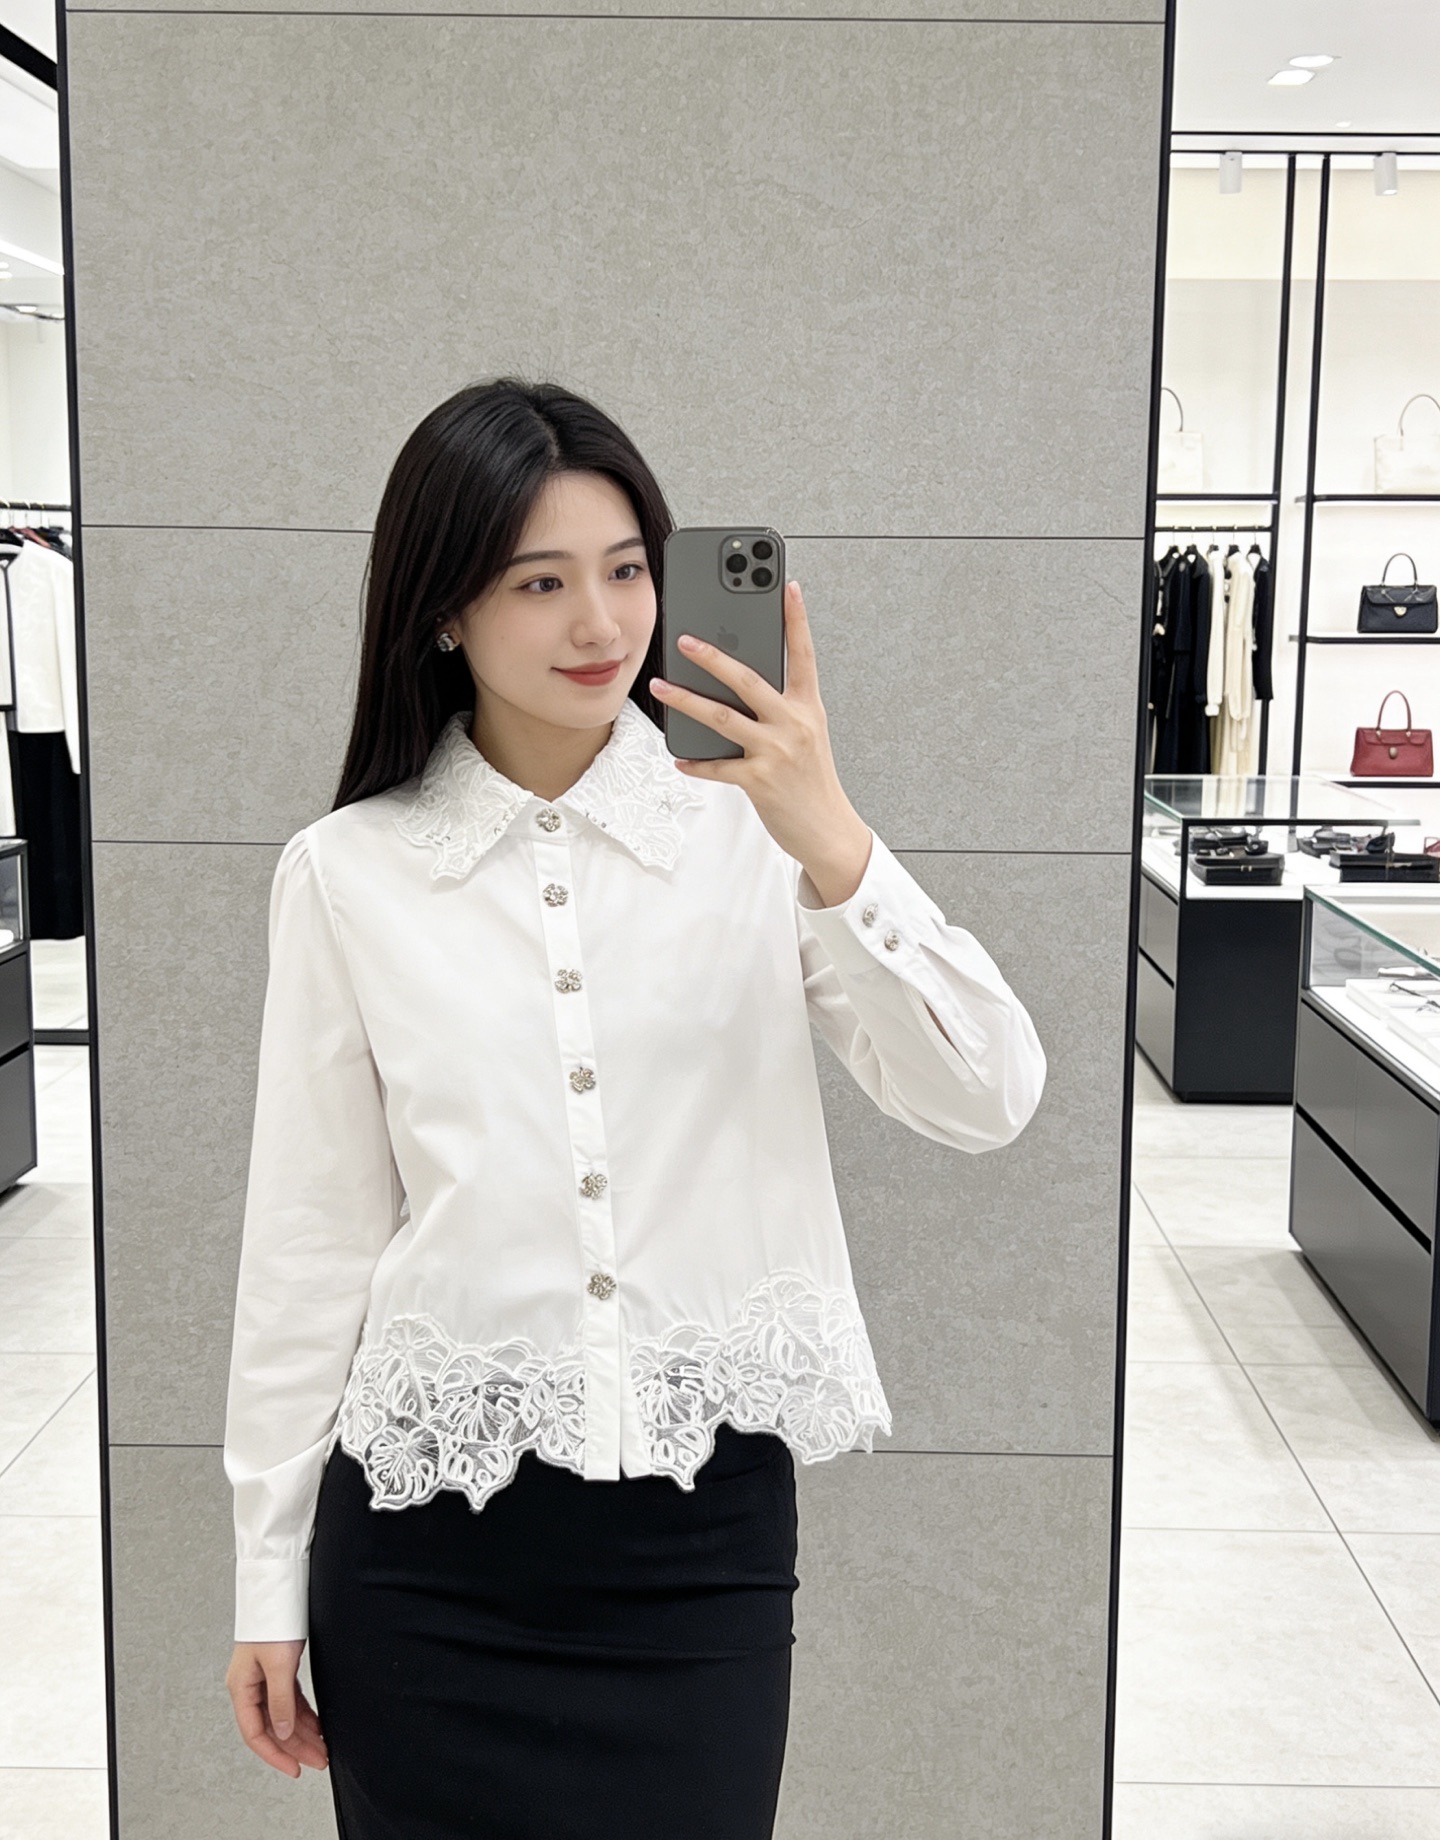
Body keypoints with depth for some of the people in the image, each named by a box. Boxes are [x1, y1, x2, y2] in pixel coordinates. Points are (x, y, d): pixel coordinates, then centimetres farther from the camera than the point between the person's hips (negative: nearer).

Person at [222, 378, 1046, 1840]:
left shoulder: (750, 822, -2)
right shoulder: (348, 873, -2)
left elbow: (987, 1104, -10)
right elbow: (311, 1236, 2)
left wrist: (833, 848, -23)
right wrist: (269, 1581, 7)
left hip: (704, 1526, 0)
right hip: (426, 1542, 0)